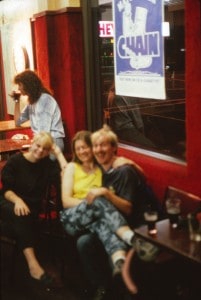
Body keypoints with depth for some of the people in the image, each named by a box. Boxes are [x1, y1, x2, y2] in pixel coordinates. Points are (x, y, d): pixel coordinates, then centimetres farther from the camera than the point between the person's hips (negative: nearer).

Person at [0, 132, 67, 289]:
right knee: (21, 216, -37)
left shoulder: (47, 164, 7)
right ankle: (33, 264, -46)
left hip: (32, 207, 3)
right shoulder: (15, 160, 0)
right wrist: (17, 200, -26)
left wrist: (59, 153, -8)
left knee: (24, 219, -35)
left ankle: (31, 262, -33)